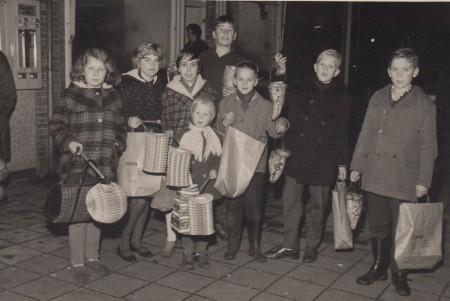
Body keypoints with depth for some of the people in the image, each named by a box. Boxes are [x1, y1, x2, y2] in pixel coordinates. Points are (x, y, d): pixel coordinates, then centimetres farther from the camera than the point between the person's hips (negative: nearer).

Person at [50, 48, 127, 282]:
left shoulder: (113, 96, 10)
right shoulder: (71, 95, -3)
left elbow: (120, 126, 16)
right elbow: (56, 125, -4)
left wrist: (117, 145, 0)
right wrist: (68, 142, -20)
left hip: (105, 166, 4)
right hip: (78, 164, -4)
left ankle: (92, 256, 30)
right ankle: (77, 262, 13)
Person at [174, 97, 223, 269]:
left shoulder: (216, 137, 8)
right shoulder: (182, 135, 1)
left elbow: (220, 158, 13)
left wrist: (215, 170, -4)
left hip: (207, 185, 2)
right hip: (187, 185, -2)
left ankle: (201, 253, 18)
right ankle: (188, 253, 14)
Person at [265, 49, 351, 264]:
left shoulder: (341, 97, 3)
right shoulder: (297, 88, 3)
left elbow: (342, 132, 6)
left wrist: (342, 162, 6)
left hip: (323, 160, -1)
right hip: (296, 156, 1)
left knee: (318, 205, 9)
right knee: (290, 200, 4)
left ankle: (312, 246, 25)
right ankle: (289, 245, 17)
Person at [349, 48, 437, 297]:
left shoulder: (424, 105, -2)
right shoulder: (378, 98, 7)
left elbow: (428, 147, -1)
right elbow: (365, 135, 11)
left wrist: (423, 180, -5)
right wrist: (356, 165, 8)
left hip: (404, 181, -3)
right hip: (374, 176, 3)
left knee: (401, 231, 6)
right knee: (378, 227, 13)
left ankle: (399, 274, 24)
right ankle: (378, 267, 30)